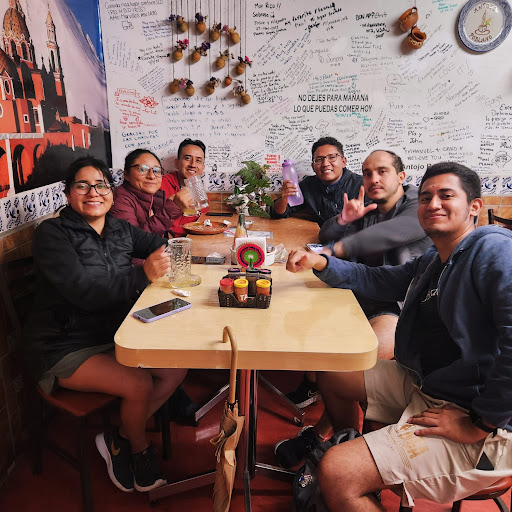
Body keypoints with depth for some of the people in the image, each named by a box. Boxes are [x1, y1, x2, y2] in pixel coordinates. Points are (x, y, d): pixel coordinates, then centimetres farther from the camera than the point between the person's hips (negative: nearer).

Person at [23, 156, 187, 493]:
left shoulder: (120, 229, 7)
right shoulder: (53, 234, -13)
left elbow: (161, 247, 11)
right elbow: (84, 292, -26)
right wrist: (143, 275, -33)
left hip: (114, 336, 7)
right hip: (65, 348, -6)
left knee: (176, 370, -8)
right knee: (139, 383, -23)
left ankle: (119, 439, 13)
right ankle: (139, 449, 12)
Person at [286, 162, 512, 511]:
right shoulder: (431, 263, 13)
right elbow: (376, 279, 20)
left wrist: (479, 425, -24)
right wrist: (319, 262, 2)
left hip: (472, 420, -9)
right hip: (421, 384, 10)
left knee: (337, 473, -24)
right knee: (330, 373, 20)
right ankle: (344, 442, 43)